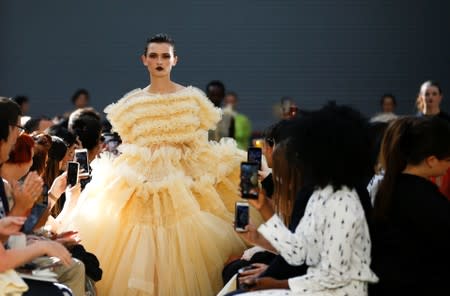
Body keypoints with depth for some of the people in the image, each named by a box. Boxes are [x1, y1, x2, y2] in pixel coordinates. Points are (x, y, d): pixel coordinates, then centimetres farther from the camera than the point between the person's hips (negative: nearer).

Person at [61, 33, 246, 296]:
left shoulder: (192, 98, 4)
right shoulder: (133, 102, 7)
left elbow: (202, 148, 3)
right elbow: (127, 148, 11)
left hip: (183, 182, -1)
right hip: (140, 181, 1)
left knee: (181, 247, -5)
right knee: (137, 250, -5)